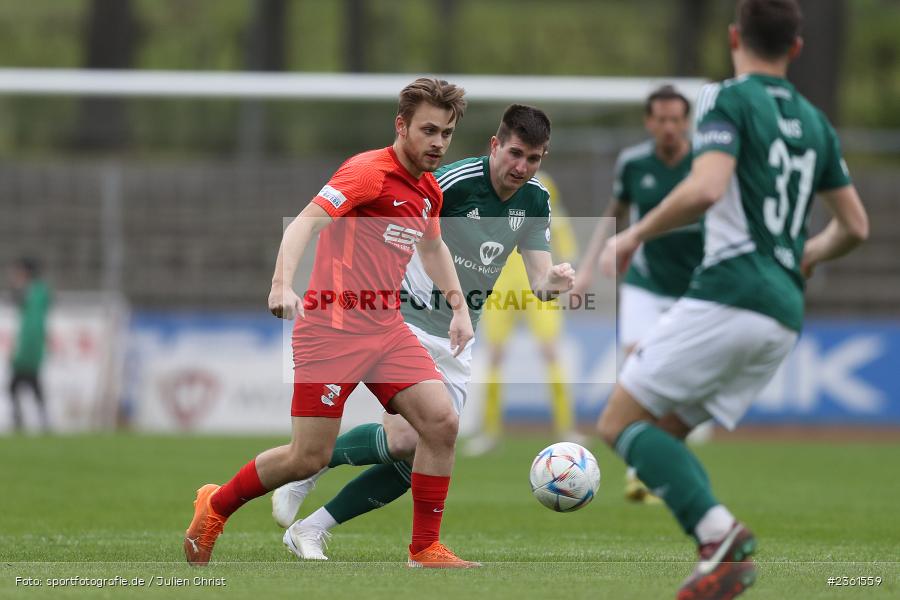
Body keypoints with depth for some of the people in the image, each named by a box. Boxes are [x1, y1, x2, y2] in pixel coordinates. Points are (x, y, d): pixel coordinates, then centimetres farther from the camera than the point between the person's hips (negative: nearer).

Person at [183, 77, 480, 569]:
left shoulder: (429, 192, 12)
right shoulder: (370, 172, -13)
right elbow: (305, 223, -24)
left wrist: (459, 308, 25)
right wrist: (283, 284, -39)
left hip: (386, 327, 7)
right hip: (331, 326, -7)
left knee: (441, 422, -10)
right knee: (310, 457, -6)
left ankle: (425, 549, 0)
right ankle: (216, 506, 20)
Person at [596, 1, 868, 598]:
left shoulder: (729, 100, -4)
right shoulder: (814, 121, 18)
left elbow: (706, 188, -21)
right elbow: (855, 227, 23)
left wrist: (634, 236, -8)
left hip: (729, 295, -8)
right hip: (785, 316, 8)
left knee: (621, 423, -1)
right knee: (657, 432, 13)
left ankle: (720, 533, -19)